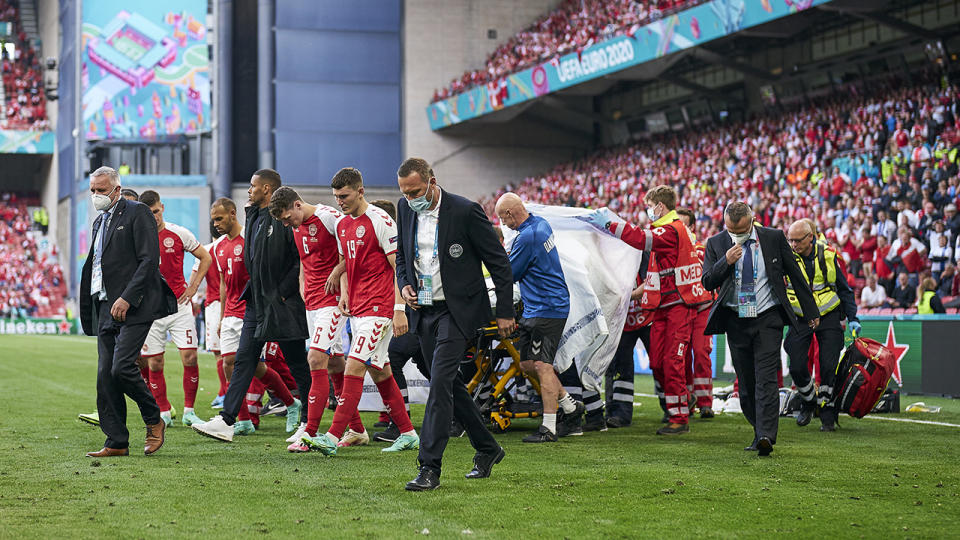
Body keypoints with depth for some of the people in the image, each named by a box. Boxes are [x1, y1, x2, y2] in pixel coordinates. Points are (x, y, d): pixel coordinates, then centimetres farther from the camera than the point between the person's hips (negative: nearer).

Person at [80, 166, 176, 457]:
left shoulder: (137, 213, -4)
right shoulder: (100, 222, 21)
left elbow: (149, 259, -12)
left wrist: (127, 298, -19)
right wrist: (90, 312, 14)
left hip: (133, 307, -8)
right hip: (106, 309, 8)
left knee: (122, 367, -18)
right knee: (105, 375, 2)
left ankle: (154, 420, 3)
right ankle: (116, 442, 6)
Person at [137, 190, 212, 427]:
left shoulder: (179, 234, -1)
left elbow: (205, 258, 11)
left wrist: (193, 287, 3)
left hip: (179, 304, -1)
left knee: (190, 357, -7)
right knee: (154, 363, 1)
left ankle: (189, 411, 6)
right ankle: (164, 412, 14)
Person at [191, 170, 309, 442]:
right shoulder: (254, 216, 14)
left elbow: (303, 259, -18)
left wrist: (282, 292, -15)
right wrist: (254, 288, 14)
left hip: (283, 304, -8)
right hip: (257, 302, 8)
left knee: (296, 363, 3)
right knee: (244, 360, 2)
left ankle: (309, 418, 16)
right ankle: (226, 422, -1)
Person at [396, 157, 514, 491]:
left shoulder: (465, 211, -14)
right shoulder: (405, 209, 4)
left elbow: (499, 262, -8)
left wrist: (505, 312, -7)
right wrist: (404, 284, 1)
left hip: (457, 310, -7)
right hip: (423, 311, 7)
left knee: (440, 383, -16)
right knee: (449, 385, 13)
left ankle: (429, 468, -16)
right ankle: (486, 448, 30)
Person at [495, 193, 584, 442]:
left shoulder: (527, 237, -21)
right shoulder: (541, 224, 10)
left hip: (546, 309, -10)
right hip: (534, 309, 10)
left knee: (541, 365, -9)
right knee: (527, 363, 12)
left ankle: (548, 428, -8)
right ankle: (570, 405, 19)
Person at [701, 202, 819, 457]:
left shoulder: (774, 238, 0)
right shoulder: (716, 243, 2)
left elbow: (795, 274, 7)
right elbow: (707, 282, -1)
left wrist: (810, 311, 11)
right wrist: (726, 261, -18)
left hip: (768, 318, -2)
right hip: (736, 320, 2)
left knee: (766, 378, -13)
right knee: (746, 381, 6)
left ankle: (766, 436, -20)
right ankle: (759, 432, 18)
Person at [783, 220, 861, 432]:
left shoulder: (827, 255, -5)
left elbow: (843, 288, 4)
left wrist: (852, 317, 2)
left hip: (829, 317, -1)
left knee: (828, 367, -7)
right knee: (797, 368, -5)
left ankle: (828, 414, 6)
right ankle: (808, 403, 22)